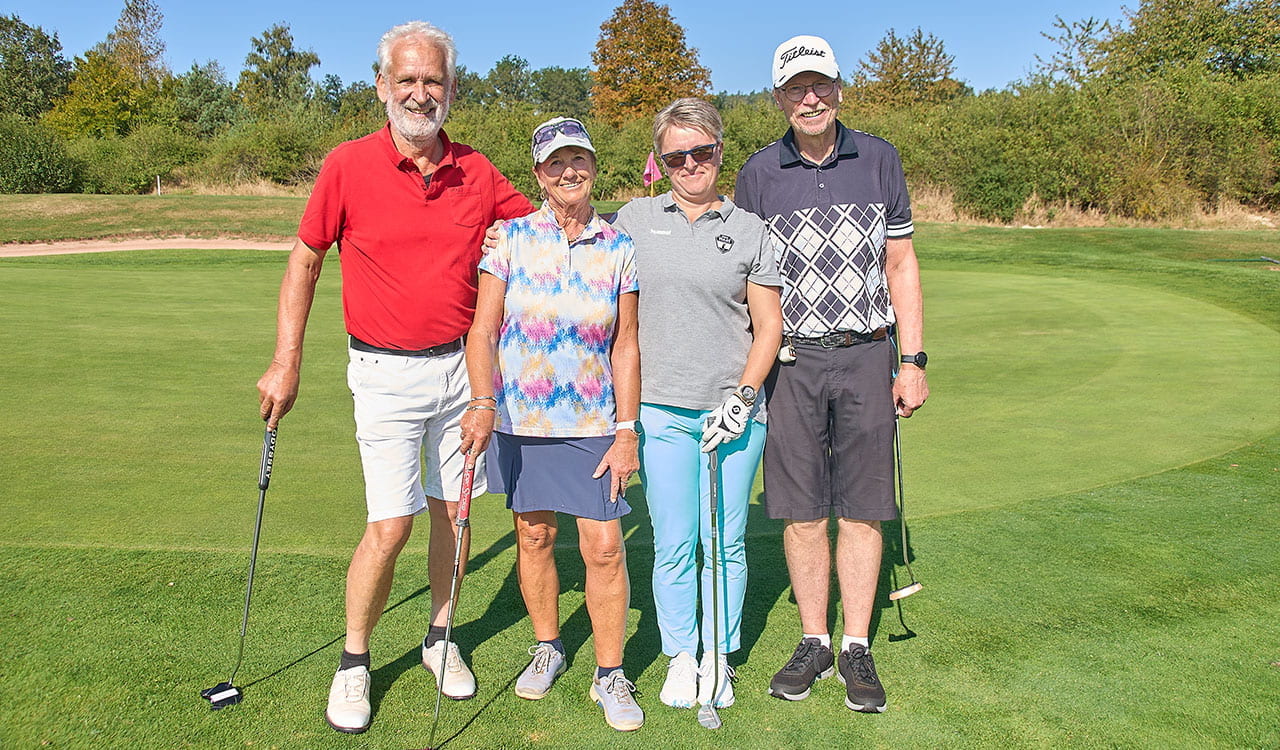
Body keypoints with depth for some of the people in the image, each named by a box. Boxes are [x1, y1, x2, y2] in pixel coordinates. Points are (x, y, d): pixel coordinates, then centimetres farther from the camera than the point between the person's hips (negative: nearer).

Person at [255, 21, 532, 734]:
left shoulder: (478, 173, 1)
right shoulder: (349, 165, -6)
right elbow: (305, 259, 2)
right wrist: (286, 362, 0)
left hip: (462, 365, 3)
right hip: (388, 373, -3)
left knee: (453, 511, 11)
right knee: (391, 526, -6)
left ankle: (442, 638, 31)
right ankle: (354, 662, 17)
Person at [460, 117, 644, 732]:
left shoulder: (618, 248, 1)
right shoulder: (511, 238, -2)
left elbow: (625, 346, 2)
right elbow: (483, 330, -4)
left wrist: (627, 429, -3)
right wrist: (483, 401, -19)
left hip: (594, 424, 0)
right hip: (520, 419, 1)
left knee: (604, 547, -4)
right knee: (534, 537, 13)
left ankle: (609, 674, 15)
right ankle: (546, 647, 36)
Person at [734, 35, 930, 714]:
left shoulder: (879, 159, 6)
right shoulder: (758, 172, 4)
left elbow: (900, 264, 8)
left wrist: (913, 362, 1)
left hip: (865, 357, 0)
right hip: (789, 360, 0)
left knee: (862, 510, 3)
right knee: (801, 512, 4)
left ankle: (857, 650, 17)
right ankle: (814, 643, 20)